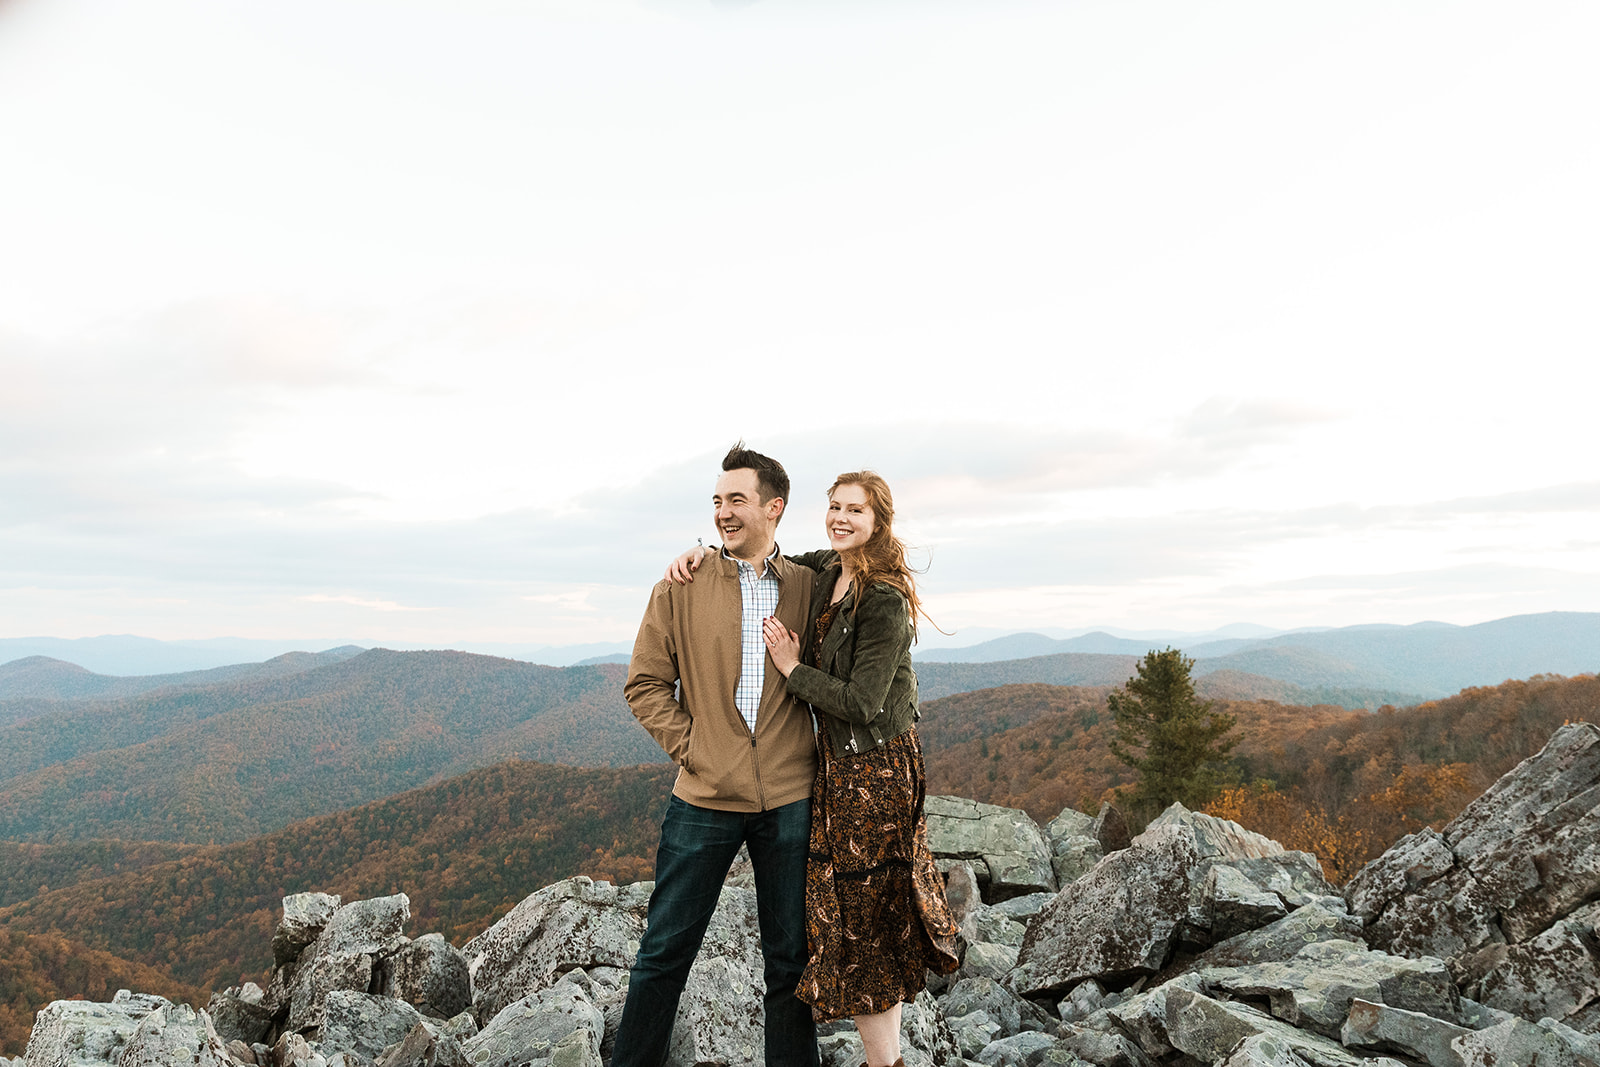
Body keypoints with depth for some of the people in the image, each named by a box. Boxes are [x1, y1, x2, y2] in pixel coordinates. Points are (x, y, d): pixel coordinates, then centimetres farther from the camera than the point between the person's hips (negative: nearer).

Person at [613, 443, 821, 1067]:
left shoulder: (809, 589, 3)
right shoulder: (681, 587, 0)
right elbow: (645, 683, 3)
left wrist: (817, 751, 3)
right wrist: (689, 747, -5)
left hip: (790, 799, 1)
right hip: (704, 799, -1)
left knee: (790, 956, 13)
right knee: (666, 950, 8)